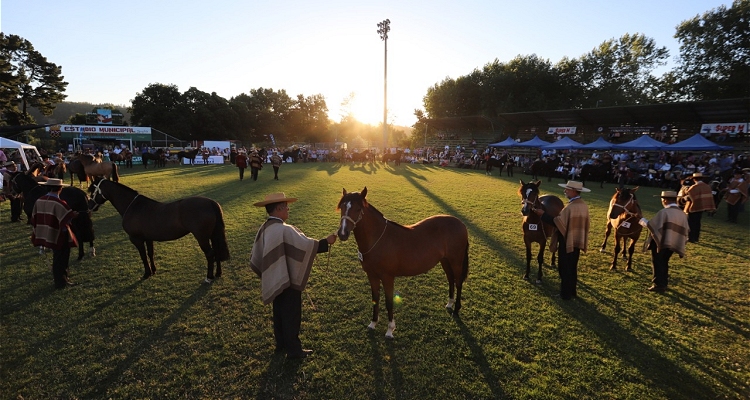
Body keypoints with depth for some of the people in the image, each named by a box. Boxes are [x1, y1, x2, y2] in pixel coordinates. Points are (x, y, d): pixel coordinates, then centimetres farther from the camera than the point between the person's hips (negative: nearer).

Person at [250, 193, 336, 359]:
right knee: (291, 314, 6)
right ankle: (294, 350, 19)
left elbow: (256, 258, 7)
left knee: (279, 312, 21)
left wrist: (266, 273, 19)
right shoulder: (284, 230, -25)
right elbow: (306, 244, -28)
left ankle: (281, 344, 37)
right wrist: (326, 242, -18)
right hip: (288, 280, -8)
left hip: (275, 280, 9)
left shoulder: (264, 228, 2)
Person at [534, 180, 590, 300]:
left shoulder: (570, 207, -24)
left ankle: (566, 294, 12)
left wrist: (543, 214, -17)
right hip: (577, 241, 9)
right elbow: (586, 223, 12)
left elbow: (558, 222, -22)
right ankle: (572, 292, 28)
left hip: (567, 242, -8)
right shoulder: (584, 205, 4)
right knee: (572, 268, 18)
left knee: (564, 269, 4)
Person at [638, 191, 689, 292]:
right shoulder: (682, 214, 6)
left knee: (658, 263, 5)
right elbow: (685, 230, 12)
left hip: (660, 243, -7)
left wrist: (642, 221, -2)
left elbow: (651, 225, -18)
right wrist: (680, 243, 21)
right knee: (664, 263, 19)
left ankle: (658, 284, 7)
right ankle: (664, 283, 27)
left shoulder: (664, 212, -17)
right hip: (673, 244, 7)